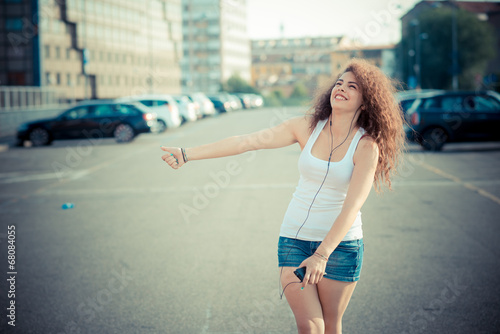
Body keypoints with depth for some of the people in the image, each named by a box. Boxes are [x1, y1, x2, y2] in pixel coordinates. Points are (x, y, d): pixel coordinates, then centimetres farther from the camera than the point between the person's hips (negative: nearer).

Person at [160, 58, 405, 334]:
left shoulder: (367, 146, -11)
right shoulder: (307, 127, -2)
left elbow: (353, 205, -21)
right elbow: (246, 141, -6)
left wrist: (322, 254, -33)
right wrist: (187, 154, -11)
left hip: (341, 242, -2)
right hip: (294, 237, 2)